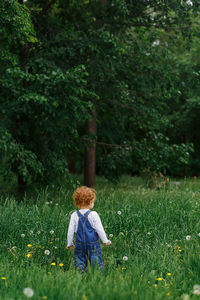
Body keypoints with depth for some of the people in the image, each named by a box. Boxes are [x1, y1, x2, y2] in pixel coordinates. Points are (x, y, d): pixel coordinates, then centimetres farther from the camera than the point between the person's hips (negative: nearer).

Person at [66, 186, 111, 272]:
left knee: (79, 262, 8)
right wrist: (105, 240, 6)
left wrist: (69, 243, 14)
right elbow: (99, 229, -7)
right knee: (96, 262, 5)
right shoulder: (93, 215, -11)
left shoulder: (74, 215, -3)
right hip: (93, 244, -2)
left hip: (80, 244, 2)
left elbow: (70, 230, 2)